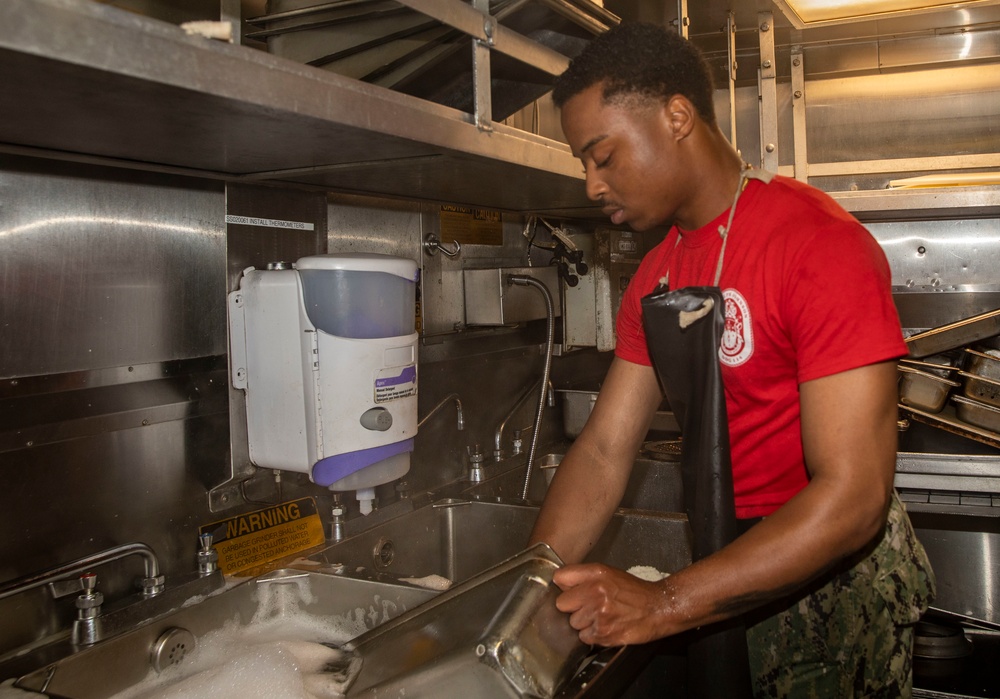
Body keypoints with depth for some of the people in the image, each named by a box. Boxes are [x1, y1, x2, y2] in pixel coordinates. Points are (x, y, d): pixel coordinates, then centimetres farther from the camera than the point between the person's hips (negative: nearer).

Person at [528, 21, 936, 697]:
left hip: (834, 580, -6)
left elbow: (852, 497, -29)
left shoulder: (821, 245, -23)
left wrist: (665, 604, -33)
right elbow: (603, 450, -2)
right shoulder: (657, 276, 3)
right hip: (735, 569, 7)